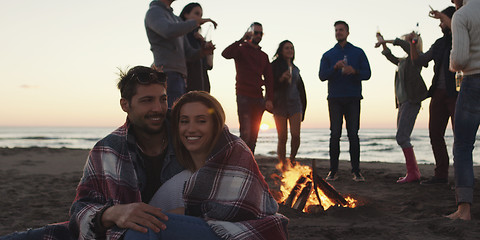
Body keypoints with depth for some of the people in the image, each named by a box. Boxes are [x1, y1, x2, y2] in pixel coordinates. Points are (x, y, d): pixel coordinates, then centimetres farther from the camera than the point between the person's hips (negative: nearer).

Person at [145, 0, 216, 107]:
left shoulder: (176, 19, 26)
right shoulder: (153, 12, 0)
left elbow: (188, 53, 22)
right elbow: (169, 31, -23)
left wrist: (202, 52, -1)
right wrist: (196, 21, -12)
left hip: (180, 77, 8)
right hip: (167, 74, -8)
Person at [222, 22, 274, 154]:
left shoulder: (264, 56, 20)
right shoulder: (241, 49, 5)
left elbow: (269, 78, 16)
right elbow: (225, 54, -17)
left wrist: (269, 99, 6)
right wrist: (242, 40, -15)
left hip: (258, 98, 5)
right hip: (244, 97, -5)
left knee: (254, 134, 3)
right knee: (245, 133, -14)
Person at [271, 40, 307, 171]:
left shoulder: (295, 68, 17)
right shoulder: (274, 66, 4)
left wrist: (303, 105, 16)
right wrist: (281, 79, -18)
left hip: (295, 104, 3)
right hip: (280, 105, -3)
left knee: (296, 135, -9)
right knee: (282, 138, -4)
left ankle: (292, 159, 15)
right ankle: (282, 164, 7)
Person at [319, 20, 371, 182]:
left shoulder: (358, 52, 13)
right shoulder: (328, 55, 15)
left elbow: (367, 74, 5)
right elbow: (322, 76, 3)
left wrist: (354, 71, -15)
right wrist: (335, 68, -15)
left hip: (353, 99, 0)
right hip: (335, 99, 1)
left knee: (353, 134, -4)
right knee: (335, 134, -3)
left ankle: (356, 171, -1)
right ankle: (333, 170, 0)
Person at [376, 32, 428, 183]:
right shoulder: (404, 61, 20)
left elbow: (407, 46, -23)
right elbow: (391, 58, 39)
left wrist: (388, 41, -14)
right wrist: (383, 44, 31)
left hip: (411, 102, -9)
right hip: (402, 103, 9)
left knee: (401, 137, -16)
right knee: (402, 138, 7)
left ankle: (412, 172, -14)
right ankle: (414, 172, 11)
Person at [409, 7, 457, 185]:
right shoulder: (439, 43, 19)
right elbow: (419, 60, 20)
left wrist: (444, 17, -17)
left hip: (457, 93, -7)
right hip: (439, 93, 7)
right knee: (435, 134, 5)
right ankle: (441, 174, 12)